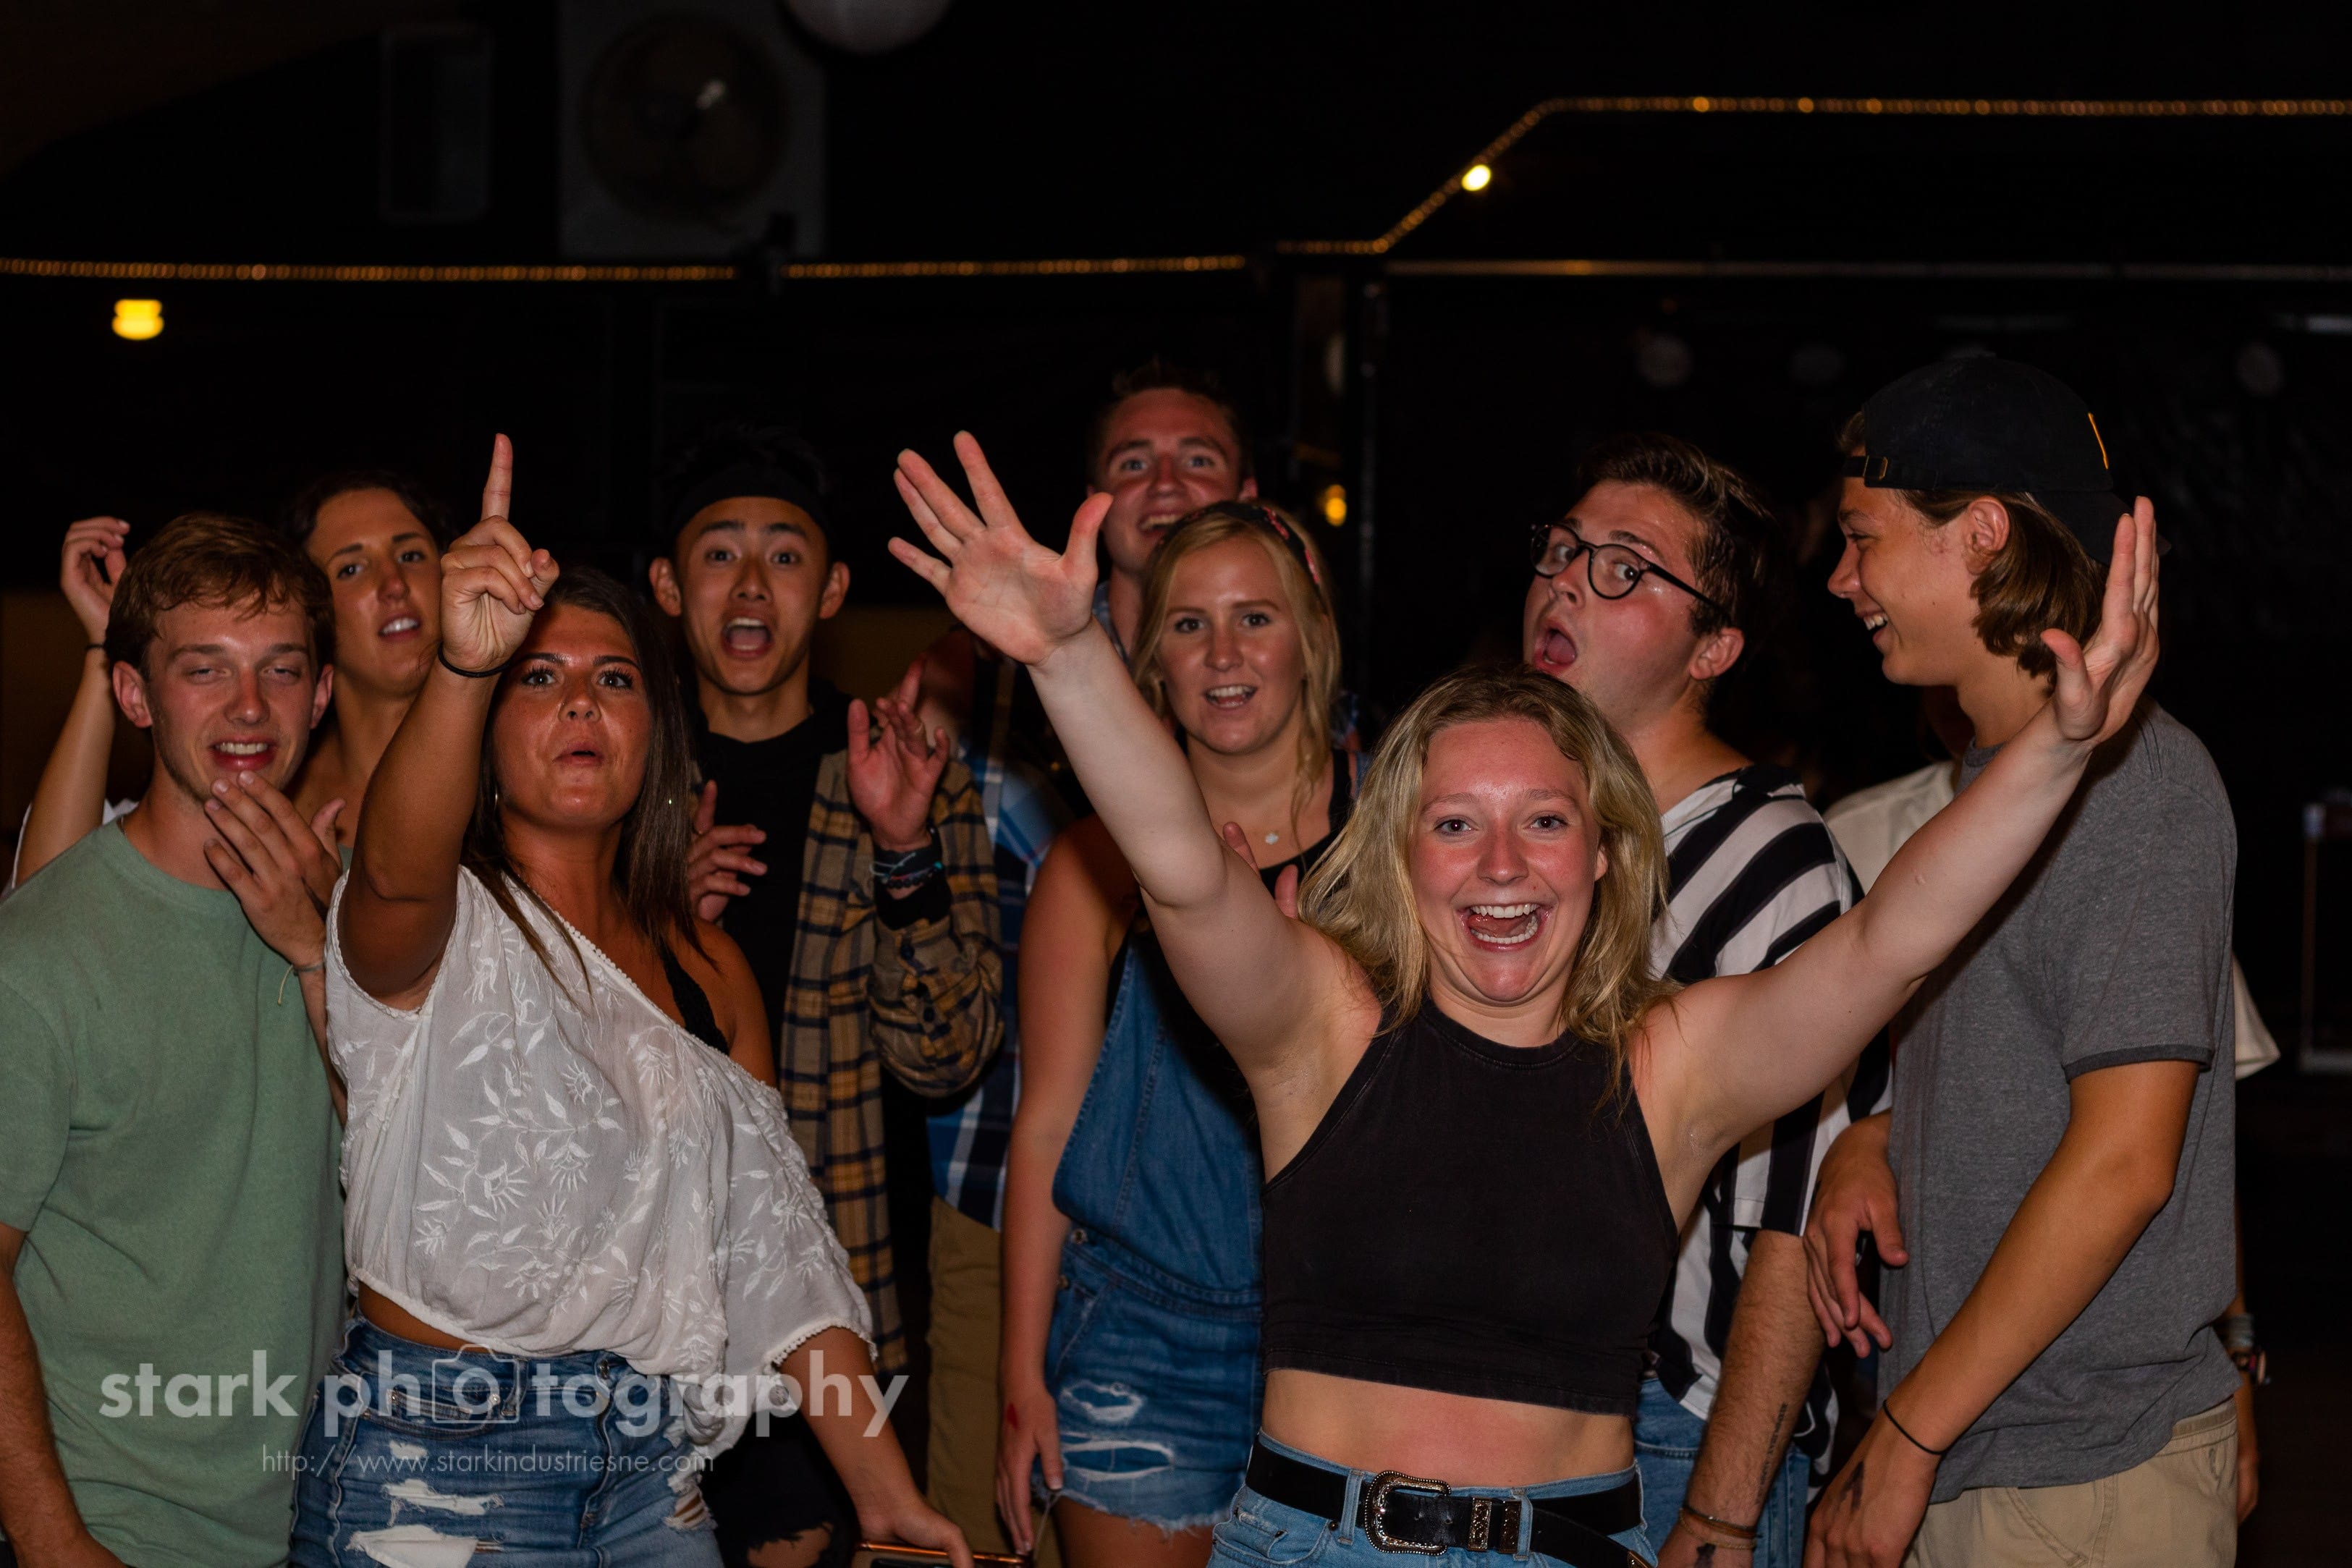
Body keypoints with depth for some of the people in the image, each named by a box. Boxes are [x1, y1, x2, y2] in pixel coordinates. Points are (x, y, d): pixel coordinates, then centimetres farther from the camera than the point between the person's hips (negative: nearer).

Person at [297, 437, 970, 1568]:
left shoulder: (708, 969, 12)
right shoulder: (436, 928, -5)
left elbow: (772, 1244, 13)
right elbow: (397, 872, -31)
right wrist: (465, 666, -50)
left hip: (648, 1472, 5)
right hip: (430, 1465, -5)